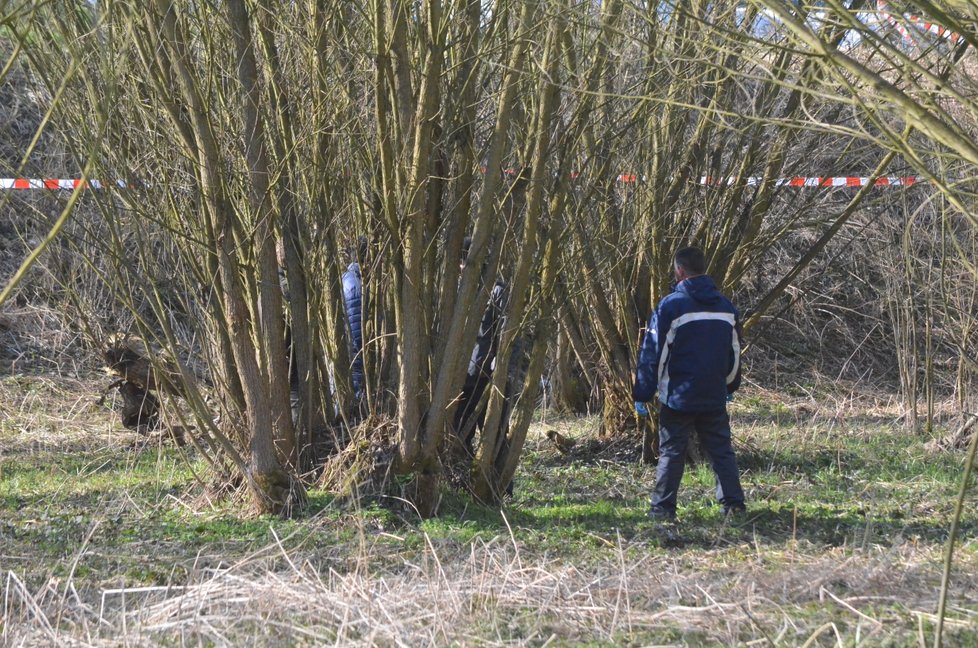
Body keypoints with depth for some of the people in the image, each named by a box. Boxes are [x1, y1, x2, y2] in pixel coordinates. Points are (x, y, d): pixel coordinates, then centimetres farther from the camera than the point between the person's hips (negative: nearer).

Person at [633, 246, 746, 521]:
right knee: (721, 450, 11)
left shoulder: (671, 305, -10)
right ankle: (733, 503, 7)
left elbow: (652, 352, -9)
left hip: (678, 397, -4)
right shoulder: (726, 306, 8)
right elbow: (734, 352, 18)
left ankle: (663, 508, 0)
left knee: (671, 452, 1)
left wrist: (642, 395, -5)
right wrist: (730, 386, 32)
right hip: (715, 397, 4)